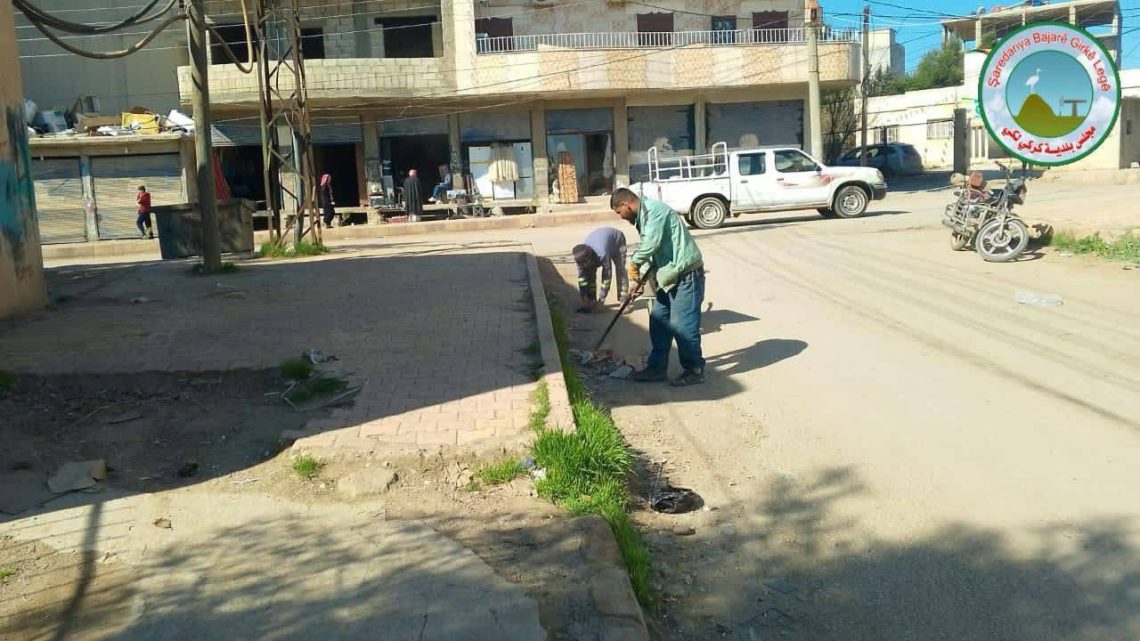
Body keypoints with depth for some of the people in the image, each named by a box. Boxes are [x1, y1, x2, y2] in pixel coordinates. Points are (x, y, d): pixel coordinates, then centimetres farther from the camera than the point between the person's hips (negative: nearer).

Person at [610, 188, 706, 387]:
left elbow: (651, 244, -26)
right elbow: (653, 252, 20)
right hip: (670, 276, 11)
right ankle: (657, 367, 20)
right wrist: (641, 278, 12)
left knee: (682, 324, -7)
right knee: (659, 321, 12)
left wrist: (634, 263, -11)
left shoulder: (654, 210, -16)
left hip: (686, 275, -11)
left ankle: (695, 370, 4)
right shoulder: (644, 216, 16)